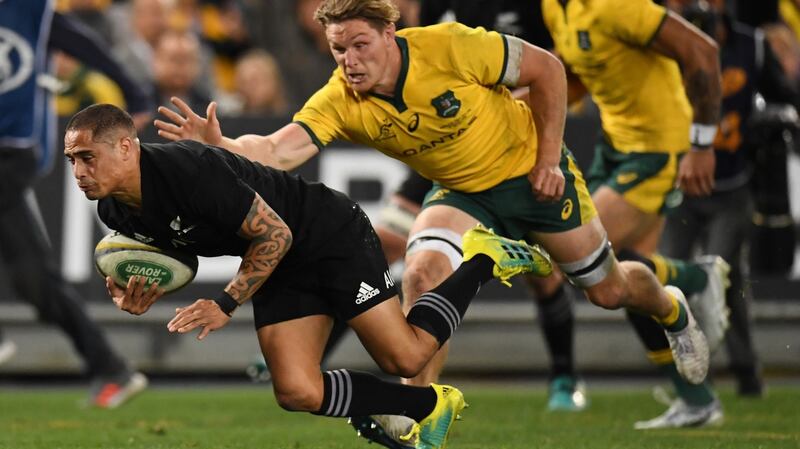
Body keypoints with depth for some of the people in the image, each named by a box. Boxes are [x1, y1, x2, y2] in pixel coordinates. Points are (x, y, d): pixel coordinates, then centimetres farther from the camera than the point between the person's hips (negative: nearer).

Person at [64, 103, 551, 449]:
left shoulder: (187, 169, -32)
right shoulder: (114, 212, -6)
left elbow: (274, 234, -25)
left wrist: (225, 305, -24)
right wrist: (136, 295, -11)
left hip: (331, 234, -7)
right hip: (283, 271, 8)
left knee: (406, 356, -9)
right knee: (297, 392, -8)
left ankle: (484, 260, 16)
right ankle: (429, 407, 11)